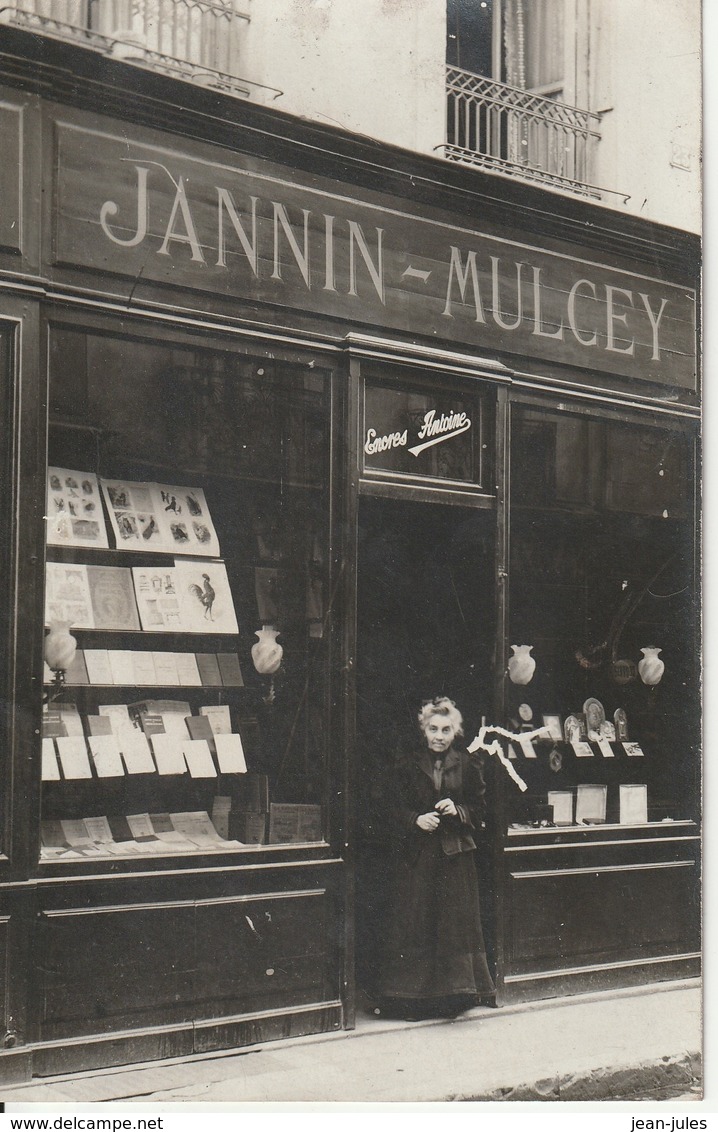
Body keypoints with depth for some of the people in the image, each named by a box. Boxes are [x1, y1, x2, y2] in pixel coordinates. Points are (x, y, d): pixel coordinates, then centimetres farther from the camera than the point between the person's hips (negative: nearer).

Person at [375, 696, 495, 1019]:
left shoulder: (467, 765, 6)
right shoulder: (408, 766, 5)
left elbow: (480, 808, 8)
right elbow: (394, 811, 4)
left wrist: (457, 811, -11)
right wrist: (416, 820, -14)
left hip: (455, 857, 1)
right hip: (415, 856, 0)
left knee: (455, 921, 0)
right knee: (412, 924, -3)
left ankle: (454, 994, 10)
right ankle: (411, 997, 5)